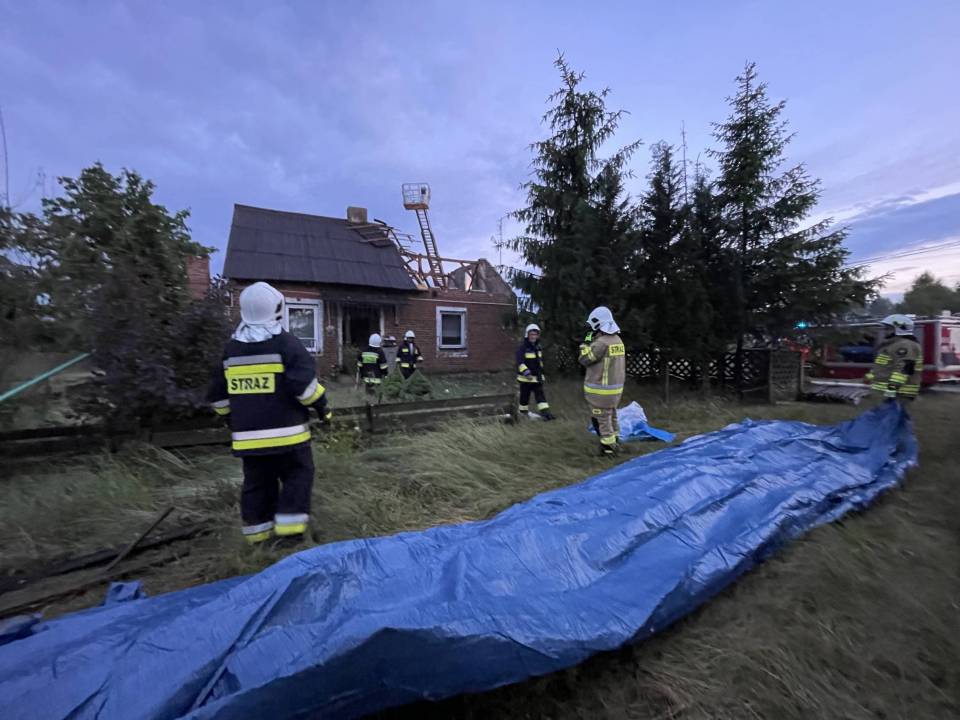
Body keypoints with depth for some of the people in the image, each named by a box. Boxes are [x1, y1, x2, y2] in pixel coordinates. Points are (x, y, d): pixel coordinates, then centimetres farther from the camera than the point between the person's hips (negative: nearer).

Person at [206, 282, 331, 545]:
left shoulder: (230, 348, 8)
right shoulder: (286, 342, -11)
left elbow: (217, 394, 14)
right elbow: (304, 383, -20)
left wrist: (233, 419, 26)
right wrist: (322, 406, -6)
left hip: (247, 435, 6)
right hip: (285, 432, -5)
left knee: (256, 482, 17)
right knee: (297, 476, 8)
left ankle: (257, 532, 27)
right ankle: (289, 529, 6)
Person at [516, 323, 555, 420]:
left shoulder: (539, 348, 10)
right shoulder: (522, 348, -12)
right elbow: (520, 362, -22)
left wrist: (540, 374, 25)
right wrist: (526, 372, -35)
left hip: (537, 377, 5)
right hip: (525, 378, -5)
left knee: (541, 394, -4)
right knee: (525, 396, 6)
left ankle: (545, 412, -8)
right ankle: (523, 413, 22)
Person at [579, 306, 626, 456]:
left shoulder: (601, 343, -22)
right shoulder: (618, 340, 6)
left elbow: (584, 360, -12)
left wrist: (586, 343, -4)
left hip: (600, 390, -9)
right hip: (615, 387, 9)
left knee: (602, 419, 4)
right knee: (611, 416, 21)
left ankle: (608, 447, 13)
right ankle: (614, 442, 34)